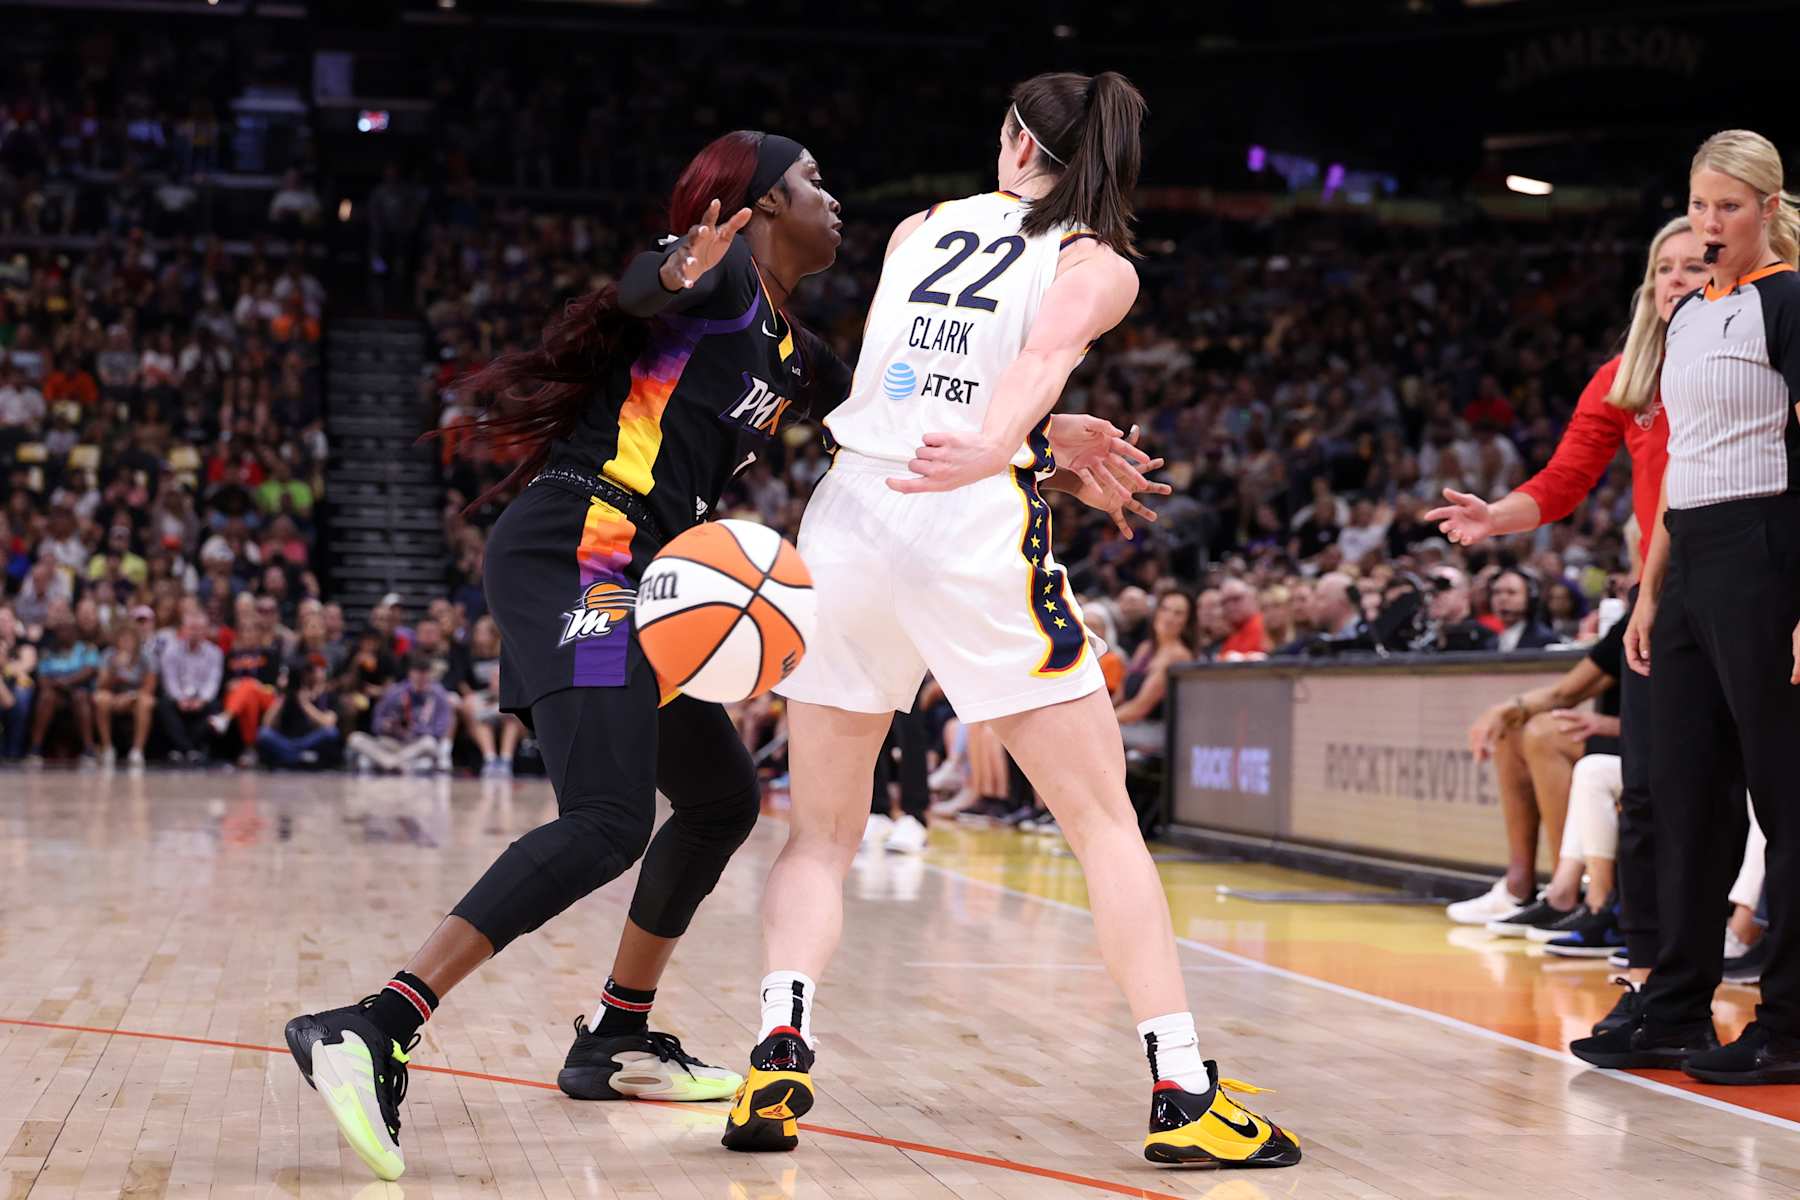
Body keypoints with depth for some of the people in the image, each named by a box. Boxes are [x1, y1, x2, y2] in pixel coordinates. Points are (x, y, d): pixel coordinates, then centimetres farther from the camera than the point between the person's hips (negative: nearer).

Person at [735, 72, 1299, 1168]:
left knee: (823, 832, 14)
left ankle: (778, 1058, -5)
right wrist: (991, 448, -34)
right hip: (976, 540, -3)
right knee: (1106, 820, 5)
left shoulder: (920, 228, 19)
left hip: (849, 522, 3)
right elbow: (1045, 355, -16)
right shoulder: (1097, 265, 6)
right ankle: (1184, 1094, 1)